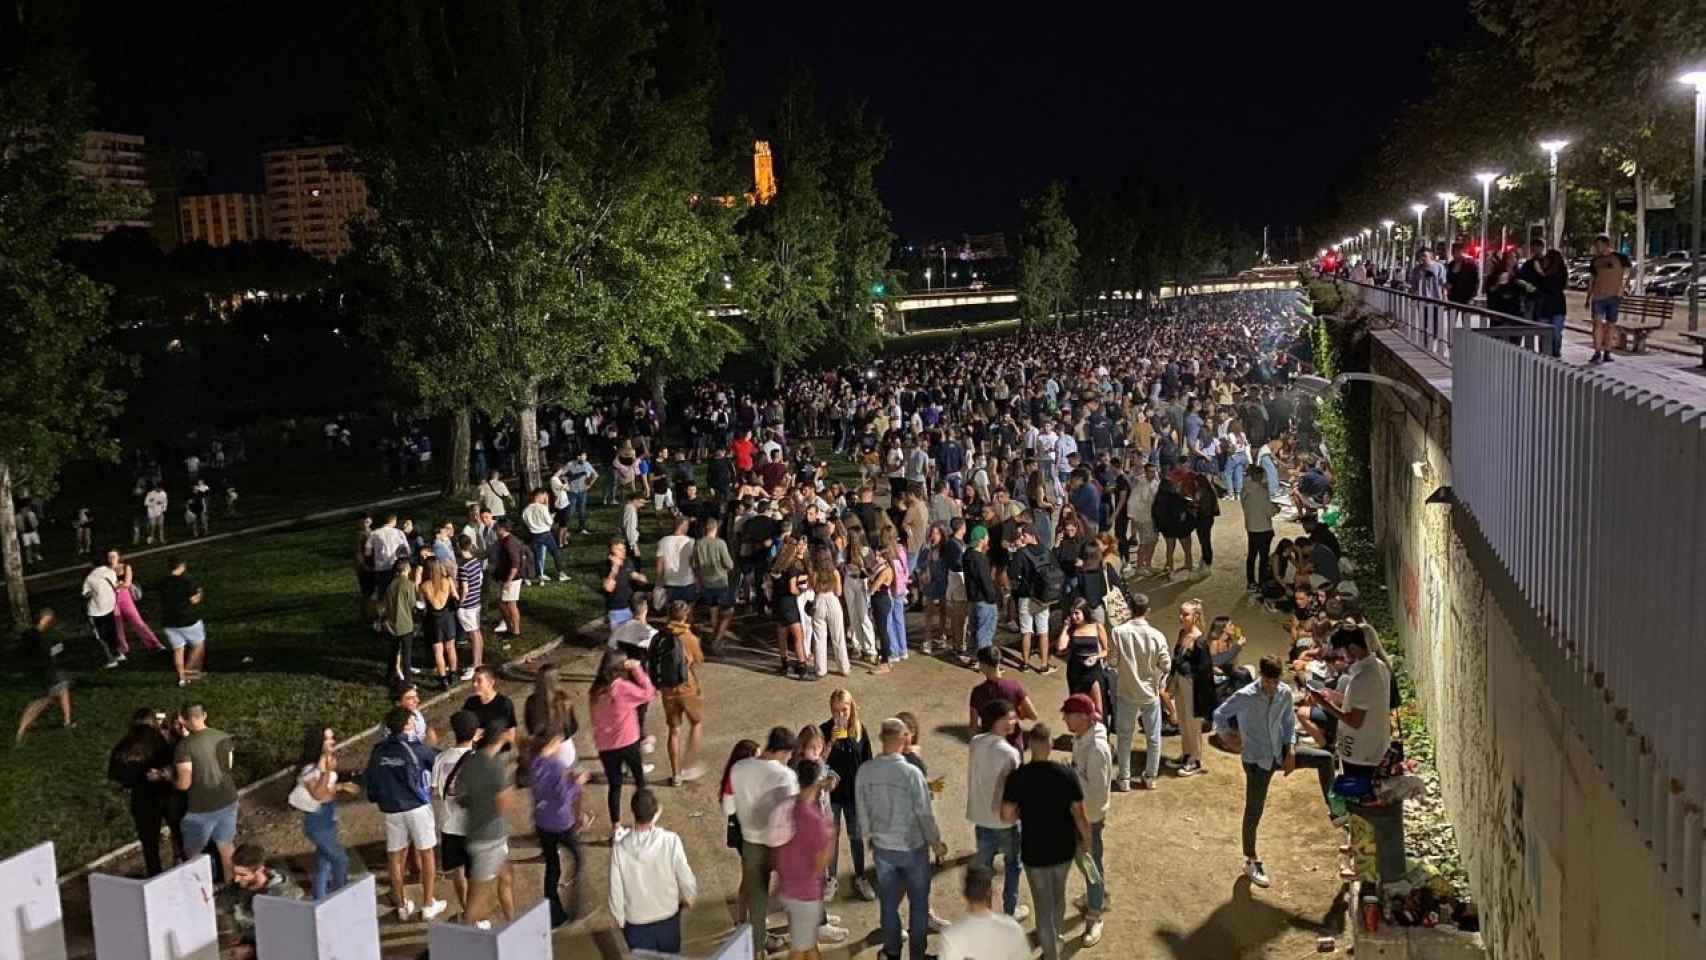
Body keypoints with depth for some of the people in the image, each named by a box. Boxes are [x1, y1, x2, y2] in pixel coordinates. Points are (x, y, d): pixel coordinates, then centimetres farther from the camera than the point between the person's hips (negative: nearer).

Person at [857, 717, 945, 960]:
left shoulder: (865, 771, -12)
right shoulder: (911, 772, -24)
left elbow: (862, 810, -1)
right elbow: (924, 813, -16)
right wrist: (936, 842, -1)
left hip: (882, 847, 3)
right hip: (913, 847, -3)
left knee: (888, 902, 19)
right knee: (918, 903, 15)